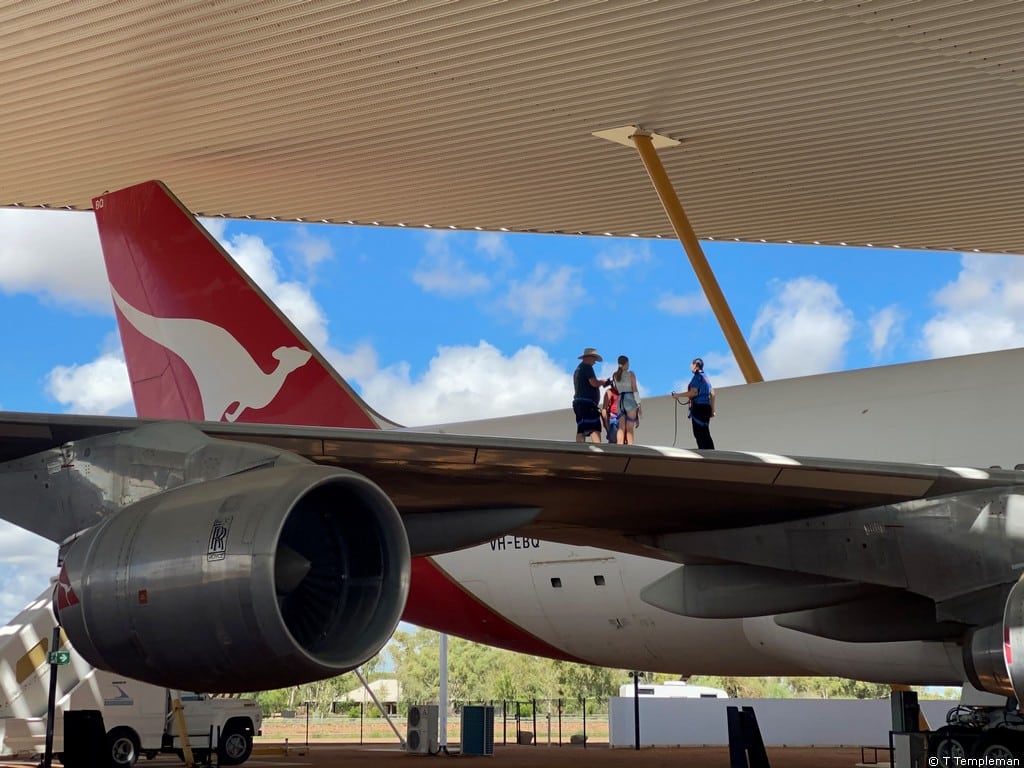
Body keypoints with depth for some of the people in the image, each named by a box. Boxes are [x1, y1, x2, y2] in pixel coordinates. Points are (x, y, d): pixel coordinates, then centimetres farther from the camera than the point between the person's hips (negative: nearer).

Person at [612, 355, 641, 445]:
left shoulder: (615, 375, 10)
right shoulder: (631, 374, -2)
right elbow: (635, 390, -6)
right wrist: (639, 404, -4)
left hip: (620, 400, 4)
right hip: (630, 399, -4)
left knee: (621, 428, 1)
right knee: (630, 428, -5)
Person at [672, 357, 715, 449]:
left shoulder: (697, 376, -7)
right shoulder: (706, 377, 20)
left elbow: (693, 392, -18)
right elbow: (712, 394, 21)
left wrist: (678, 395, -9)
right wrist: (712, 409, 24)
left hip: (698, 407, -9)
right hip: (706, 406, 9)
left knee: (700, 434, -12)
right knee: (705, 434, 11)